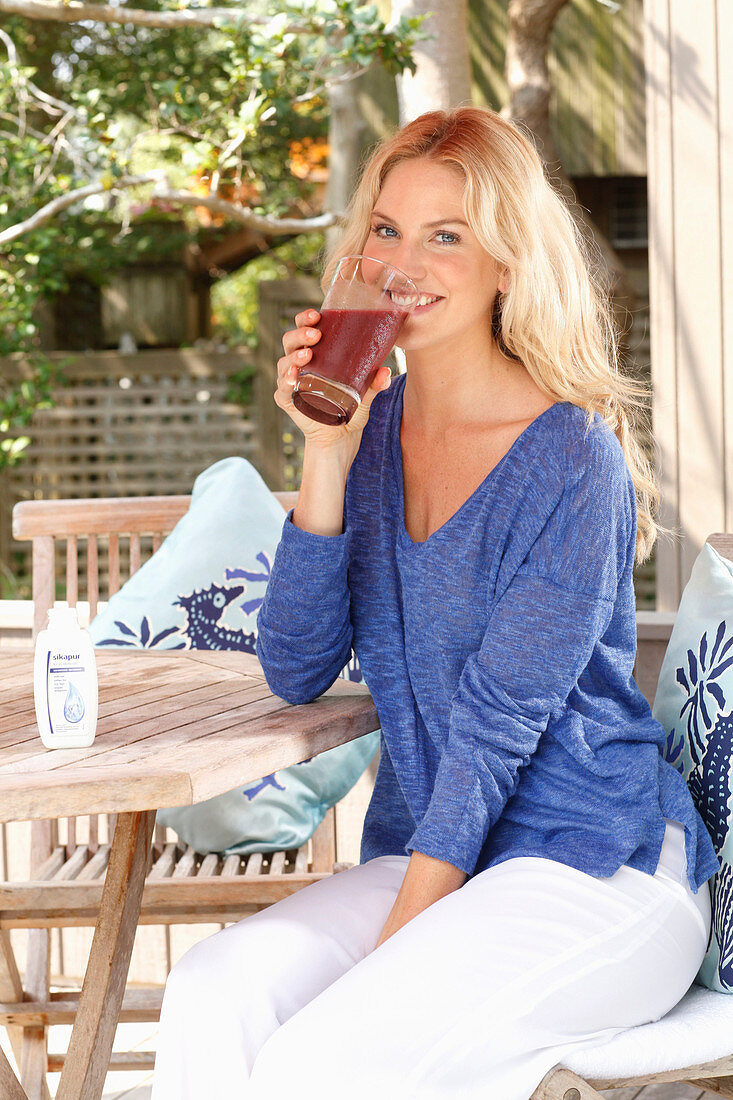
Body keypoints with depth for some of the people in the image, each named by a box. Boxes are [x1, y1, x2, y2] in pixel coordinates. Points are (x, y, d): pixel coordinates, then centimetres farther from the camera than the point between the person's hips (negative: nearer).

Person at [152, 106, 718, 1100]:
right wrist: (329, 455, -10)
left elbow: (497, 722, -15)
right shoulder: (375, 431, 7)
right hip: (427, 859, 6)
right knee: (207, 1000, -22)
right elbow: (297, 672, 1)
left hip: (601, 874, -5)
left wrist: (398, 940, -18)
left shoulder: (572, 460, -12)